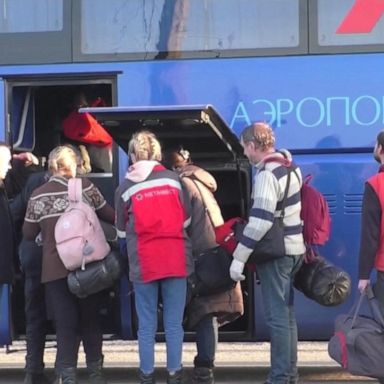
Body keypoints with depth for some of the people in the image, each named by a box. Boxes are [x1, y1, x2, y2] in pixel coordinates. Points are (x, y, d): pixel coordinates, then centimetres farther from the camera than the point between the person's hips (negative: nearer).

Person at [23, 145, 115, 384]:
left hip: (55, 268, 0)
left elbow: (28, 234, 8)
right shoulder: (85, 187, -1)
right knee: (91, 319, 14)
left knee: (65, 323, 5)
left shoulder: (38, 196, -1)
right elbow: (112, 217, 8)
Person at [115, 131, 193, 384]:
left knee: (147, 326, 7)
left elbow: (121, 231, 9)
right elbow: (186, 220, 7)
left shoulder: (125, 188, 0)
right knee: (174, 324, 7)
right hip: (175, 260, 1)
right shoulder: (173, 179, 2)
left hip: (143, 264, -1)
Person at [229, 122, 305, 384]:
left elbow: (260, 221, -25)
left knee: (277, 316, -5)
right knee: (287, 313, 15)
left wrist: (239, 258, -23)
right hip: (293, 248, 9)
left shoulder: (267, 174, -18)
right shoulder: (288, 165, 12)